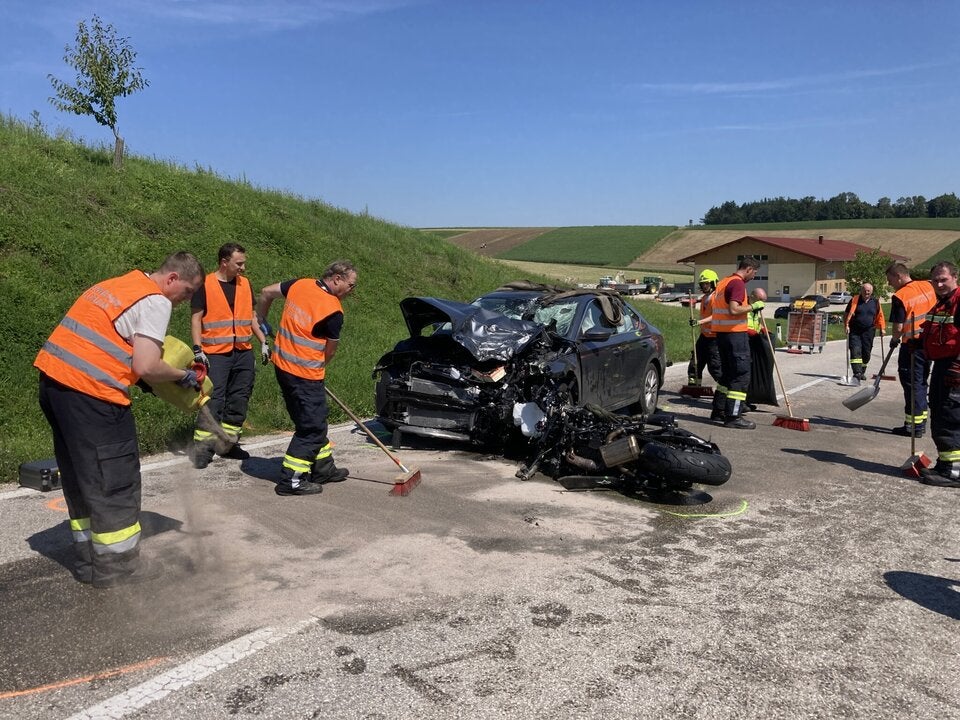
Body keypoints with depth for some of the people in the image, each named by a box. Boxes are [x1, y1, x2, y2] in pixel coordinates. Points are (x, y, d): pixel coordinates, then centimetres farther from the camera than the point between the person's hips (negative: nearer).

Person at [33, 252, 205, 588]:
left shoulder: (120, 284, 18)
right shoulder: (156, 301, -9)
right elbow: (145, 367, -17)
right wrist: (183, 376, -1)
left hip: (52, 379, 10)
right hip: (90, 393, -9)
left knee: (80, 476, 18)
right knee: (115, 480, 2)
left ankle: (88, 560, 29)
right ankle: (117, 567, 12)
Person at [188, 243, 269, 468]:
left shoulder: (245, 284, 10)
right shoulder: (205, 285, -6)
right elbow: (196, 318, -6)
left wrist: (263, 342, 11)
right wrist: (198, 350, -13)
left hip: (244, 353, 6)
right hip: (215, 354, -5)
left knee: (239, 400, 8)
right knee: (213, 400, -10)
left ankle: (229, 443, 19)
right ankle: (202, 447, -4)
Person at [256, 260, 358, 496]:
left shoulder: (299, 284, 3)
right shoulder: (333, 311, -16)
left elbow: (266, 292, 18)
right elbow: (330, 352, -3)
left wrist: (262, 321, 31)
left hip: (282, 364, 9)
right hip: (305, 374, -9)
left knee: (314, 422, 19)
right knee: (311, 427, 1)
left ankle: (323, 468, 31)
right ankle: (291, 480, 5)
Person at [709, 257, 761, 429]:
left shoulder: (723, 282, 16)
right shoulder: (738, 283, -14)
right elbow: (733, 310, -25)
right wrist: (753, 306, -14)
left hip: (722, 333, 10)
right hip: (735, 333, -10)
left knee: (728, 374, 18)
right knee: (741, 376, -6)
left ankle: (718, 411, 23)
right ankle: (733, 417, -6)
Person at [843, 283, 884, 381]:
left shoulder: (875, 302, 7)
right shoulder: (854, 300, -2)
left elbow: (880, 315, 14)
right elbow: (847, 313, -1)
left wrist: (881, 328, 10)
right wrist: (846, 325, -10)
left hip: (869, 332, 3)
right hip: (855, 331, -3)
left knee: (866, 353, 8)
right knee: (855, 351, -13)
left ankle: (862, 372, 23)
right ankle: (857, 372, -17)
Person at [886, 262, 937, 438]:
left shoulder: (900, 297, -17)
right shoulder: (928, 287, 3)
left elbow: (898, 327, -17)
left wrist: (894, 339, 2)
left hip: (912, 346, -7)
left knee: (912, 385, 0)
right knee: (920, 383, 16)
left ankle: (913, 426, 4)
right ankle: (920, 423, 24)